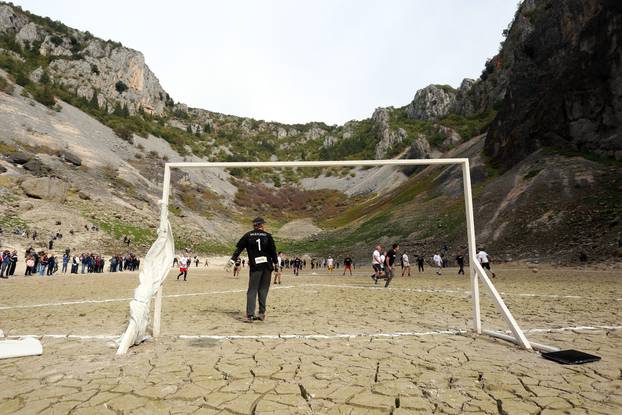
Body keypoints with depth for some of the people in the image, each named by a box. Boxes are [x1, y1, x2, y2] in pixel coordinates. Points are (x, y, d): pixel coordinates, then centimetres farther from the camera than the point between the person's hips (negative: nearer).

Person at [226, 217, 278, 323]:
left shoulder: (248, 235, 4)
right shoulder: (267, 236, 3)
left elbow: (238, 249, 0)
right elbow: (273, 251, 2)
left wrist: (232, 260, 2)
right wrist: (276, 263, 11)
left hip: (255, 266, -1)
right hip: (267, 266, 1)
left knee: (252, 290, 3)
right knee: (263, 290, 10)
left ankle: (250, 315, -5)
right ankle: (262, 313, 13)